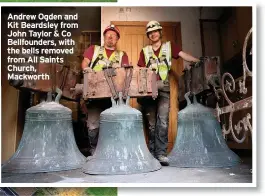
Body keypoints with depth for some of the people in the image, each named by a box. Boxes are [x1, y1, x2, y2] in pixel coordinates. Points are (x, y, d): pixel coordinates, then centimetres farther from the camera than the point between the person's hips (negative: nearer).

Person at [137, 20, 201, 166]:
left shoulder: (169, 46, 10)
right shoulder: (144, 51, 15)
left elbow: (184, 55, -4)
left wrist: (199, 61, -20)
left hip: (163, 89, -2)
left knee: (162, 121, -12)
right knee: (151, 123, 5)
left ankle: (161, 153, -7)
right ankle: (152, 152, 15)